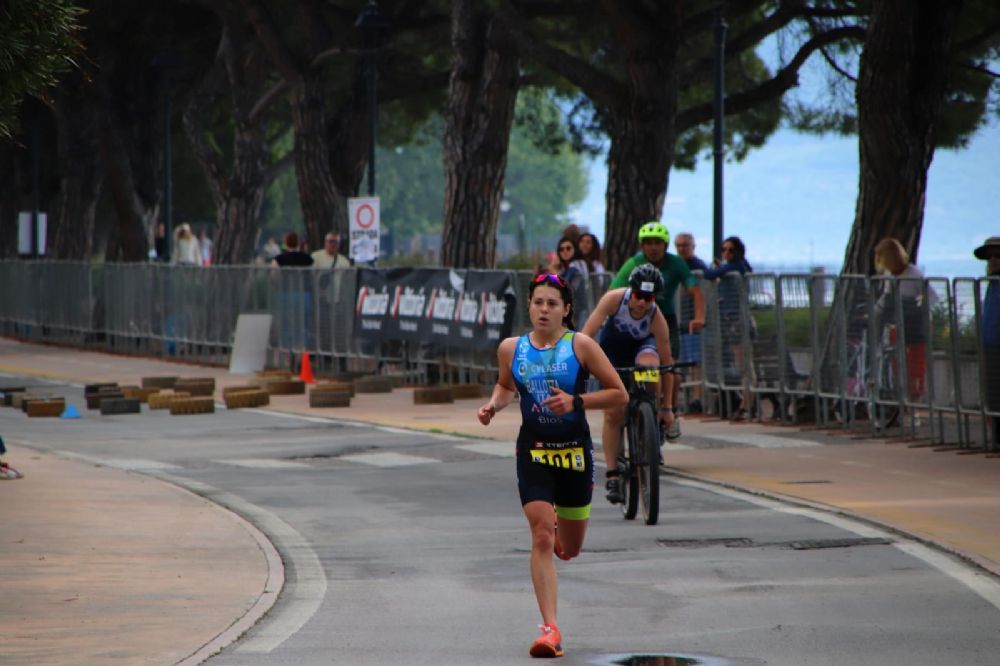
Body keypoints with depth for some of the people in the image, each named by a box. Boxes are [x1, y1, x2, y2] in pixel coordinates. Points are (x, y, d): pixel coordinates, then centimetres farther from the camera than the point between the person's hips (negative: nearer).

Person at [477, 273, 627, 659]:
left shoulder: (580, 346, -7)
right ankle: (550, 628, -15)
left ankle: (560, 530, 51)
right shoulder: (511, 349, 1)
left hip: (575, 451, 0)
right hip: (533, 451, 0)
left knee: (569, 550, 12)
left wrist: (575, 402, -17)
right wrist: (494, 405, 0)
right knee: (541, 538, -16)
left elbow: (619, 394, -5)